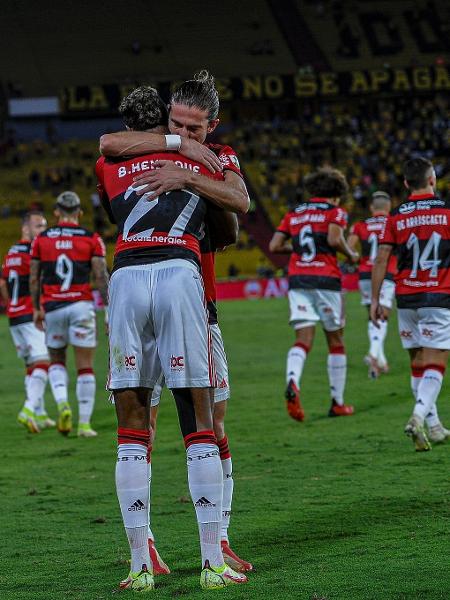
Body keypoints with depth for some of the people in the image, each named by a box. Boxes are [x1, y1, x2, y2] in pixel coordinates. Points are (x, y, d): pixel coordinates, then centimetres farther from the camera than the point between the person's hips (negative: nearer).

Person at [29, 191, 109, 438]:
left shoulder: (41, 239, 5)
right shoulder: (91, 239, 0)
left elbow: (34, 279, 8)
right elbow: (101, 278, -6)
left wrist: (36, 309, 18)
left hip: (52, 307, 2)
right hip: (81, 305, -2)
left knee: (56, 361, 18)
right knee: (85, 367, 4)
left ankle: (62, 404, -7)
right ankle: (84, 423, 3)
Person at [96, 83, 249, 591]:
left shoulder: (108, 167, 20)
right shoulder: (198, 160, 21)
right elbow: (241, 205, 30)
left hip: (125, 277, 1)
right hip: (179, 273, -1)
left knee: (132, 431, 7)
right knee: (199, 427, 3)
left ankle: (140, 565, 5)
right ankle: (212, 563, 1)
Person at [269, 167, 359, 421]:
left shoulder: (294, 214, 16)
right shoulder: (335, 212, 2)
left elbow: (274, 245, 9)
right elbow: (334, 239, -16)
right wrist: (351, 255, 2)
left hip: (297, 279, 3)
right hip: (326, 280, -3)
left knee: (303, 340, -3)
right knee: (336, 341, 11)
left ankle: (292, 383, -33)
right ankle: (338, 402, 15)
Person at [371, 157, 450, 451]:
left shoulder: (396, 216, 3)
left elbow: (381, 260, 1)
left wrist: (375, 300, 7)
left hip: (406, 298, 3)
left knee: (418, 364, 12)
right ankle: (419, 417, -25)